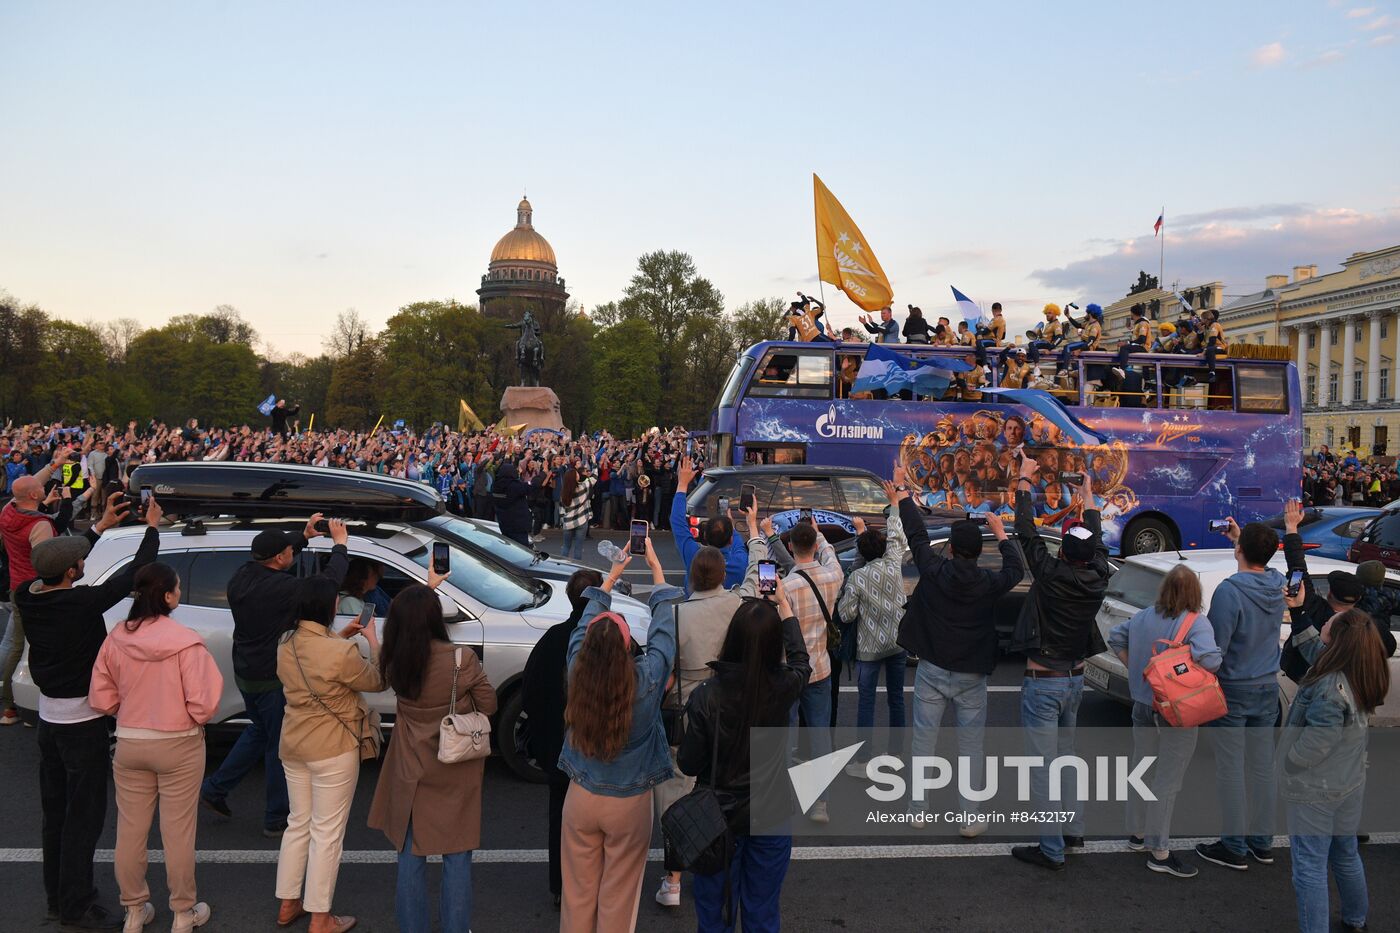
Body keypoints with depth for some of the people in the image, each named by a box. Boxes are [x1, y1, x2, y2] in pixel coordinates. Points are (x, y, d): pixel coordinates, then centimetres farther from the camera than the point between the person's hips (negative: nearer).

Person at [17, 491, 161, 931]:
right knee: (84, 816, 2)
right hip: (82, 720, -8)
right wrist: (152, 527, -4)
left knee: (55, 812, 18)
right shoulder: (81, 604, -26)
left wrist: (101, 526, 15)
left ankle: (57, 897, 30)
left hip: (48, 717, 8)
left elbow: (54, 564, 12)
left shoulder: (26, 596, -7)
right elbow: (133, 574, -18)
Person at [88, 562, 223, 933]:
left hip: (129, 744, 4)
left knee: (130, 830, 16)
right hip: (178, 745, -4)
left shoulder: (116, 639, -7)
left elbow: (101, 698, 1)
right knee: (178, 832, 8)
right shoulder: (185, 641, -19)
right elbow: (203, 703, -21)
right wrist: (197, 719, 1)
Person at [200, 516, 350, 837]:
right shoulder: (281, 587, -27)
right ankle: (276, 819, 17)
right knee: (280, 744, 6)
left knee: (259, 730, 29)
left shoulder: (241, 576, -4)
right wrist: (340, 545, -8)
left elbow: (269, 558, 16)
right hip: (273, 679, -8)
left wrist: (303, 536, 14)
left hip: (245, 674, 8)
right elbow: (330, 580, -22)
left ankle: (215, 788, 33)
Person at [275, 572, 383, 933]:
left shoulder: (286, 644, -2)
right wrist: (372, 639, 1)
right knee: (327, 832, 4)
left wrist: (342, 636, 14)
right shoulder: (341, 652, -26)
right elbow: (377, 681, -9)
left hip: (293, 744, 7)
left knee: (298, 824, 21)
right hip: (333, 748, -7)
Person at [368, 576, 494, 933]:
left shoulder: (393, 661, -10)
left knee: (410, 855, 16)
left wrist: (424, 589, 20)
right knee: (456, 856, 10)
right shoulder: (462, 659, -22)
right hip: (456, 774, -3)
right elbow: (489, 706, -10)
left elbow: (406, 626, 12)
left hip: (410, 771, 3)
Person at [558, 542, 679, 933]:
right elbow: (664, 627, -9)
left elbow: (586, 623, 1)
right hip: (630, 803, -2)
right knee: (618, 898, 12)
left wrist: (612, 575, 12)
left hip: (581, 798, 2)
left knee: (578, 893, 16)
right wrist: (656, 568, 3)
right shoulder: (646, 680, -22)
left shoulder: (577, 674, -16)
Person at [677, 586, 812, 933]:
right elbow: (800, 660, 7)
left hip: (719, 817, -1)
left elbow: (688, 764, -12)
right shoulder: (783, 687, -18)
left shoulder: (705, 696, -22)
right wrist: (784, 605, 16)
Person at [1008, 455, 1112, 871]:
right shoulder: (1097, 579, -5)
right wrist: (1088, 497, 28)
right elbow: (1097, 542, 14)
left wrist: (1025, 482, 0)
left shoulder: (1052, 575, -19)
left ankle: (1051, 849, 2)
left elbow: (1027, 532, -11)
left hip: (1042, 683, -7)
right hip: (1075, 679, 7)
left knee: (1042, 764, -2)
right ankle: (1073, 830, 31)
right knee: (1066, 756, 22)